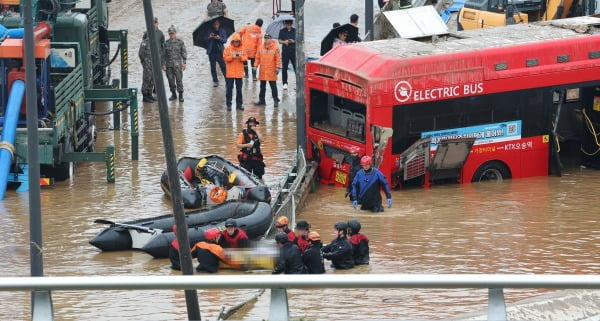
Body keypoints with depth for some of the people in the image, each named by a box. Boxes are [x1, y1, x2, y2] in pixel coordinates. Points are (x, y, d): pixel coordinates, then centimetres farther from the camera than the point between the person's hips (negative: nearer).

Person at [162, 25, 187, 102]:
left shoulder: (180, 42, -2)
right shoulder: (166, 43, 5)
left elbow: (184, 53, 0)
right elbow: (164, 54, 6)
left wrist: (184, 63, -7)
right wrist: (163, 64, 0)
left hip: (177, 64, -3)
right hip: (169, 64, 3)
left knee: (179, 79, -6)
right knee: (171, 80, 5)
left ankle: (181, 96, -1)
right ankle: (173, 94, 17)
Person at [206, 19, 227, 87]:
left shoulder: (222, 31, 4)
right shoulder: (210, 32, 5)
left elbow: (225, 40, -3)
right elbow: (206, 40, 0)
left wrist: (219, 38, -22)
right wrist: (209, 37, -21)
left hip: (219, 51, -1)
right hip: (212, 52, 1)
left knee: (223, 66, -9)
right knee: (213, 67, 4)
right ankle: (215, 81, 12)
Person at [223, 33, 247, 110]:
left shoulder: (242, 49, 5)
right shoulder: (228, 49, -1)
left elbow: (245, 58, 2)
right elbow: (225, 58, -6)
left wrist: (241, 57, -17)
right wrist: (232, 57, -19)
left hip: (239, 73, 2)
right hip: (230, 73, -2)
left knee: (239, 89, 7)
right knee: (229, 89, 1)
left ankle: (239, 104, 14)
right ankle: (228, 104, 7)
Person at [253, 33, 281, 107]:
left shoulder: (275, 48, -5)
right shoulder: (261, 47, 6)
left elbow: (278, 58, -5)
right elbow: (257, 57, 10)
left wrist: (277, 67, -11)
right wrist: (255, 65, 3)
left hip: (271, 71, -4)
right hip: (262, 71, 4)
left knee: (273, 86, 2)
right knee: (262, 86, 12)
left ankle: (276, 100, 7)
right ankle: (262, 100, 20)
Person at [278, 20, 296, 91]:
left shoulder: (295, 31, 6)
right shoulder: (282, 31, 7)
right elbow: (280, 40, 6)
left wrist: (293, 41, -12)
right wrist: (284, 42, -14)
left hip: (294, 51, -1)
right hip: (285, 51, 1)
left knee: (296, 67, -6)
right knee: (284, 68, 2)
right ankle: (285, 83, 10)